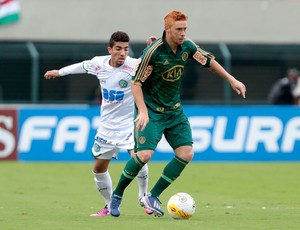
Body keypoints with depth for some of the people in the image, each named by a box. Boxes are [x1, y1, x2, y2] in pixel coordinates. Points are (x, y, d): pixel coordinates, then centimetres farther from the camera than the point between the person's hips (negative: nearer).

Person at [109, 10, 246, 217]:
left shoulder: (187, 47, -2)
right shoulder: (153, 52, -21)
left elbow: (209, 61, 16)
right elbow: (136, 83, -18)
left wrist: (231, 80, 16)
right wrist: (142, 111, -28)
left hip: (175, 111, 6)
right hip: (151, 111, -6)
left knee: (186, 153, -7)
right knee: (144, 154, -20)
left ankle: (152, 197, 4)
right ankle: (117, 195, 2)